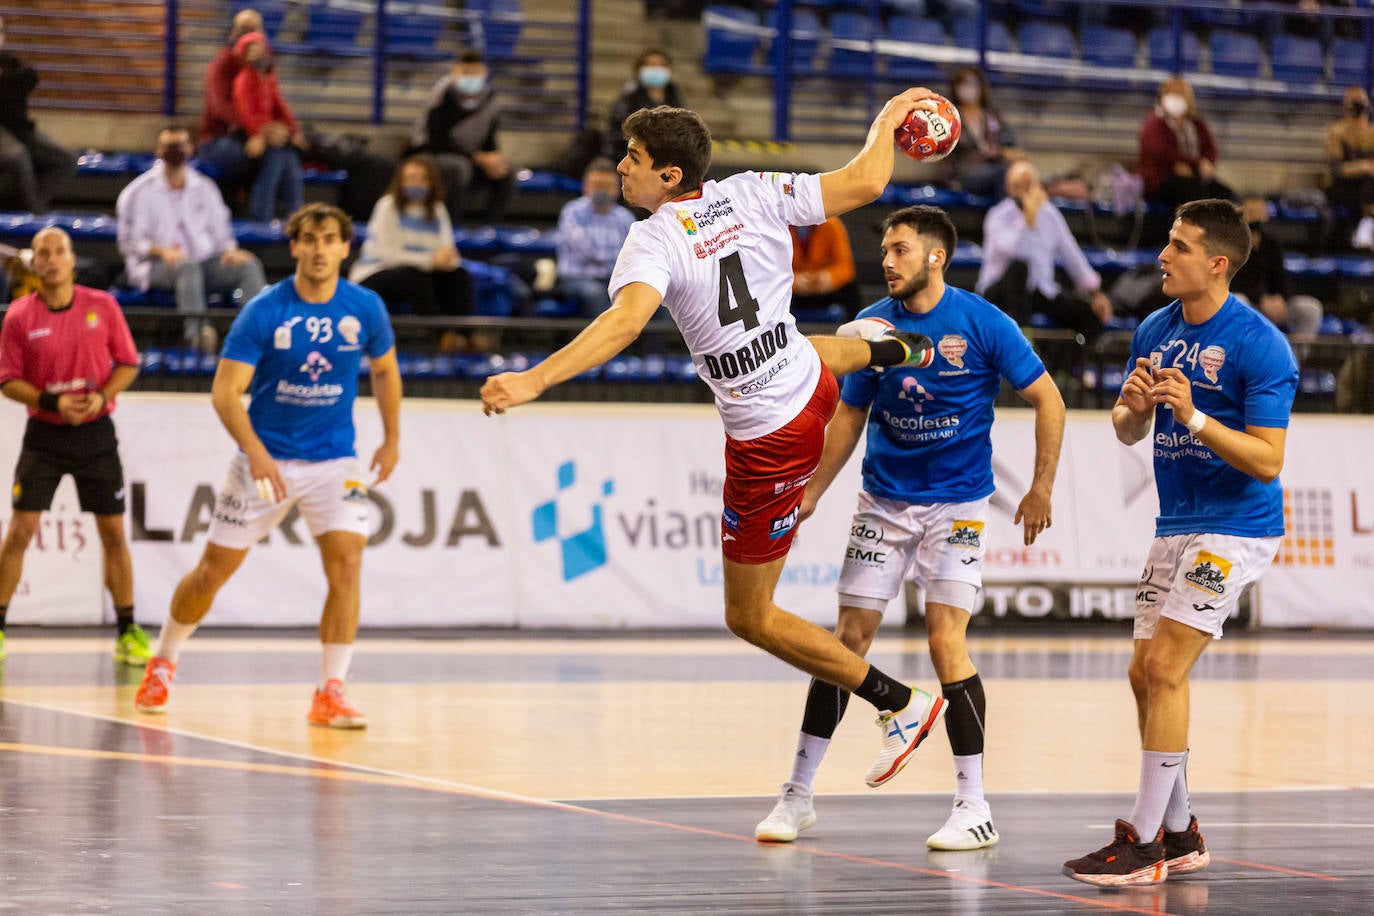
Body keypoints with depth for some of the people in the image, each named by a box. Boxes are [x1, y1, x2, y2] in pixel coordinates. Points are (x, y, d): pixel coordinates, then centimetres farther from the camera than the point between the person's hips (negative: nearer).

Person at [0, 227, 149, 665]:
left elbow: (128, 363, 4)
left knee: (113, 533, 3)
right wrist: (52, 402, -17)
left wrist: (102, 396, -14)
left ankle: (127, 632, 12)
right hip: (44, 435, -1)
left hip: (95, 432, 1)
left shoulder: (102, 306, -2)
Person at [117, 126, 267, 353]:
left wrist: (230, 250, -7)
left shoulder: (205, 188, 18)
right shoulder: (141, 193, 5)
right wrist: (161, 251, -20)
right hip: (157, 266, -4)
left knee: (248, 264, -22)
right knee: (187, 266, -39)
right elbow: (130, 242, -1)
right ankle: (197, 330, -57)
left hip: (204, 262, 4)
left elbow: (220, 231, 17)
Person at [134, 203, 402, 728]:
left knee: (346, 561, -18)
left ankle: (330, 694, -12)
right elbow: (225, 391, -17)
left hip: (334, 462, 1)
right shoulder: (264, 311, -14)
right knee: (215, 568, 5)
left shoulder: (365, 309, -5)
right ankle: (163, 662, 30)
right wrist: (255, 452, -31)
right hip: (266, 459, -1)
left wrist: (392, 440, 12)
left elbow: (385, 370, 15)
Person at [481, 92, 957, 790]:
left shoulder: (655, 240, -24)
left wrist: (535, 380, -51)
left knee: (750, 617, 7)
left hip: (768, 442, -7)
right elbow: (864, 183, -4)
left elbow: (626, 320, -41)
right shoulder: (753, 194, -8)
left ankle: (899, 704, 8)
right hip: (812, 387, 7)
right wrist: (890, 117, 15)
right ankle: (901, 349, 71)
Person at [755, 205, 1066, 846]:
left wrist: (1041, 489, -6)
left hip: (956, 504, -3)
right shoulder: (873, 325, 0)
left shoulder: (982, 323, -10)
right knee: (849, 637, 0)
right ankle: (798, 793, 8)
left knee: (946, 642, -12)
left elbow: (1047, 398, -4)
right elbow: (850, 416, 11)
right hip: (883, 500, 3)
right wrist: (811, 493, 7)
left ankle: (973, 805, -3)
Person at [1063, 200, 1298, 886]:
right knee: (1145, 674, 7)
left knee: (1164, 668, -14)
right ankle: (1179, 835, 20)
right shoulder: (1155, 332, 6)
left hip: (1234, 528, -8)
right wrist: (1134, 406, -7)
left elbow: (1268, 461, -17)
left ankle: (1144, 842, -10)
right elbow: (1126, 430, 16)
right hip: (1175, 525, 8)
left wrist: (1194, 416, -27)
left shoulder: (1259, 345, -15)